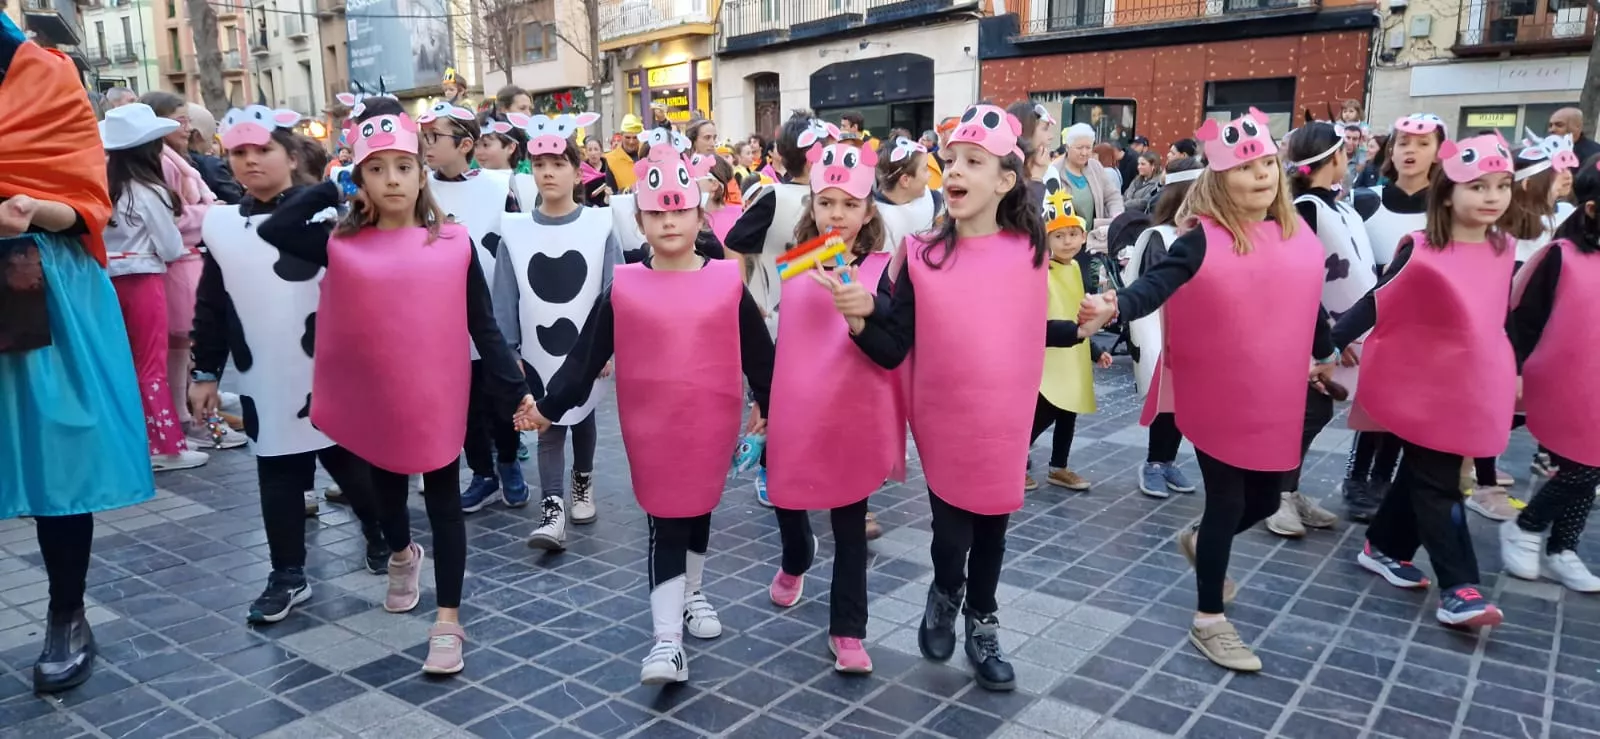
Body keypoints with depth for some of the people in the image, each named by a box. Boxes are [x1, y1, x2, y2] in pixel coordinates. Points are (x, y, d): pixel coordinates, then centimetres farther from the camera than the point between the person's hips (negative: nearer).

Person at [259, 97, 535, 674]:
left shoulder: (454, 244, -6)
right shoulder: (344, 247, -2)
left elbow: (483, 327, -4)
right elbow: (274, 229, -5)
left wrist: (514, 390, -8)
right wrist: (335, 191, -2)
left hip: (437, 401, -2)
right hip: (372, 400, 3)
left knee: (444, 503, 6)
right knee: (386, 490, 24)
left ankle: (448, 622, 14)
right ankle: (402, 556, 54)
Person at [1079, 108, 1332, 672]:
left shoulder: (1298, 234, 3)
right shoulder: (1203, 239, -15)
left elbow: (1309, 301, 17)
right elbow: (1157, 284, -29)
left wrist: (1324, 353, 29)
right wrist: (1115, 306, -50)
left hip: (1276, 399, 6)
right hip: (1218, 398, -6)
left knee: (1265, 499, 16)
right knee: (1227, 501, 1)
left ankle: (1199, 542, 48)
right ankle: (1209, 620, 17)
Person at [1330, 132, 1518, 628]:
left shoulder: (1504, 251, 4)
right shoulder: (1421, 250, -14)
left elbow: (1501, 317, 15)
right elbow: (1376, 305, -12)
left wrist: (1512, 372, 20)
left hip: (1473, 391, 6)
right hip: (1424, 388, -6)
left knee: (1422, 475, 16)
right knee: (1438, 486, -1)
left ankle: (1384, 548, 32)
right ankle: (1458, 590, 2)